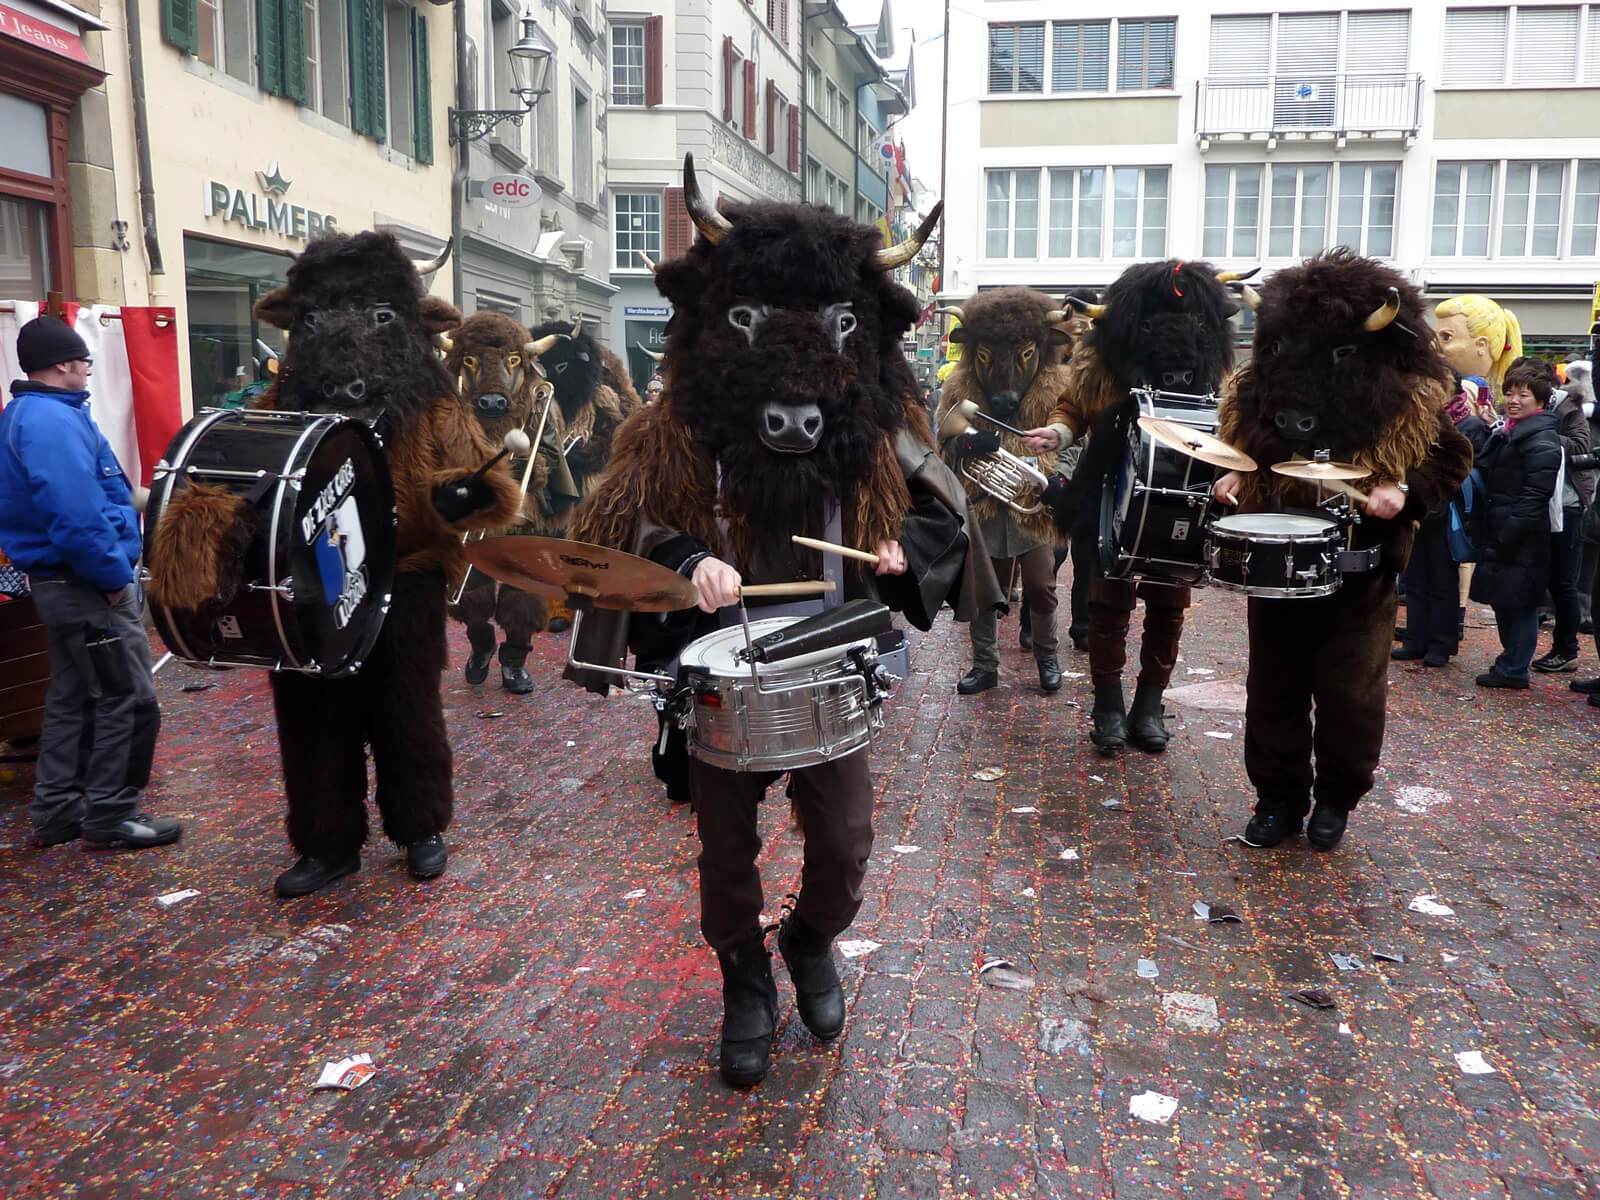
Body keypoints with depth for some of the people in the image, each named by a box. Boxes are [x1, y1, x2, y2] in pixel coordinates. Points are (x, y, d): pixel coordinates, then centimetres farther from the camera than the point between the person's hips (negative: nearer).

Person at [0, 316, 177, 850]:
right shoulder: (54, 421, -20)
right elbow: (76, 517, -28)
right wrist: (116, 577, -19)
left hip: (62, 582, 11)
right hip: (88, 587, -11)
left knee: (72, 698, 18)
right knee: (128, 701, -2)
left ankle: (56, 812, 27)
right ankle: (111, 817, 7)